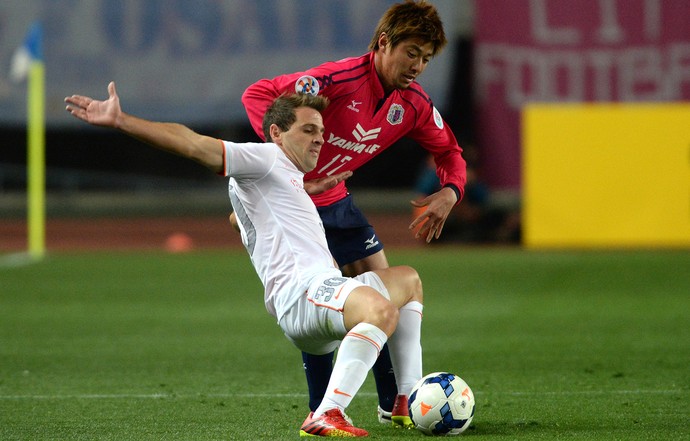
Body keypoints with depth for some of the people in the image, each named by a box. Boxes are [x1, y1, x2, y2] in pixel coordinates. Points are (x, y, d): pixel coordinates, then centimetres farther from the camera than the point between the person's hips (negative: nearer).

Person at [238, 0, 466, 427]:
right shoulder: (341, 79, -29)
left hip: (335, 200, 8)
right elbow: (257, 95, -32)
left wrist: (450, 191, -13)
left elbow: (449, 151, 9)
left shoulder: (413, 103, -6)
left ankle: (394, 403, 18)